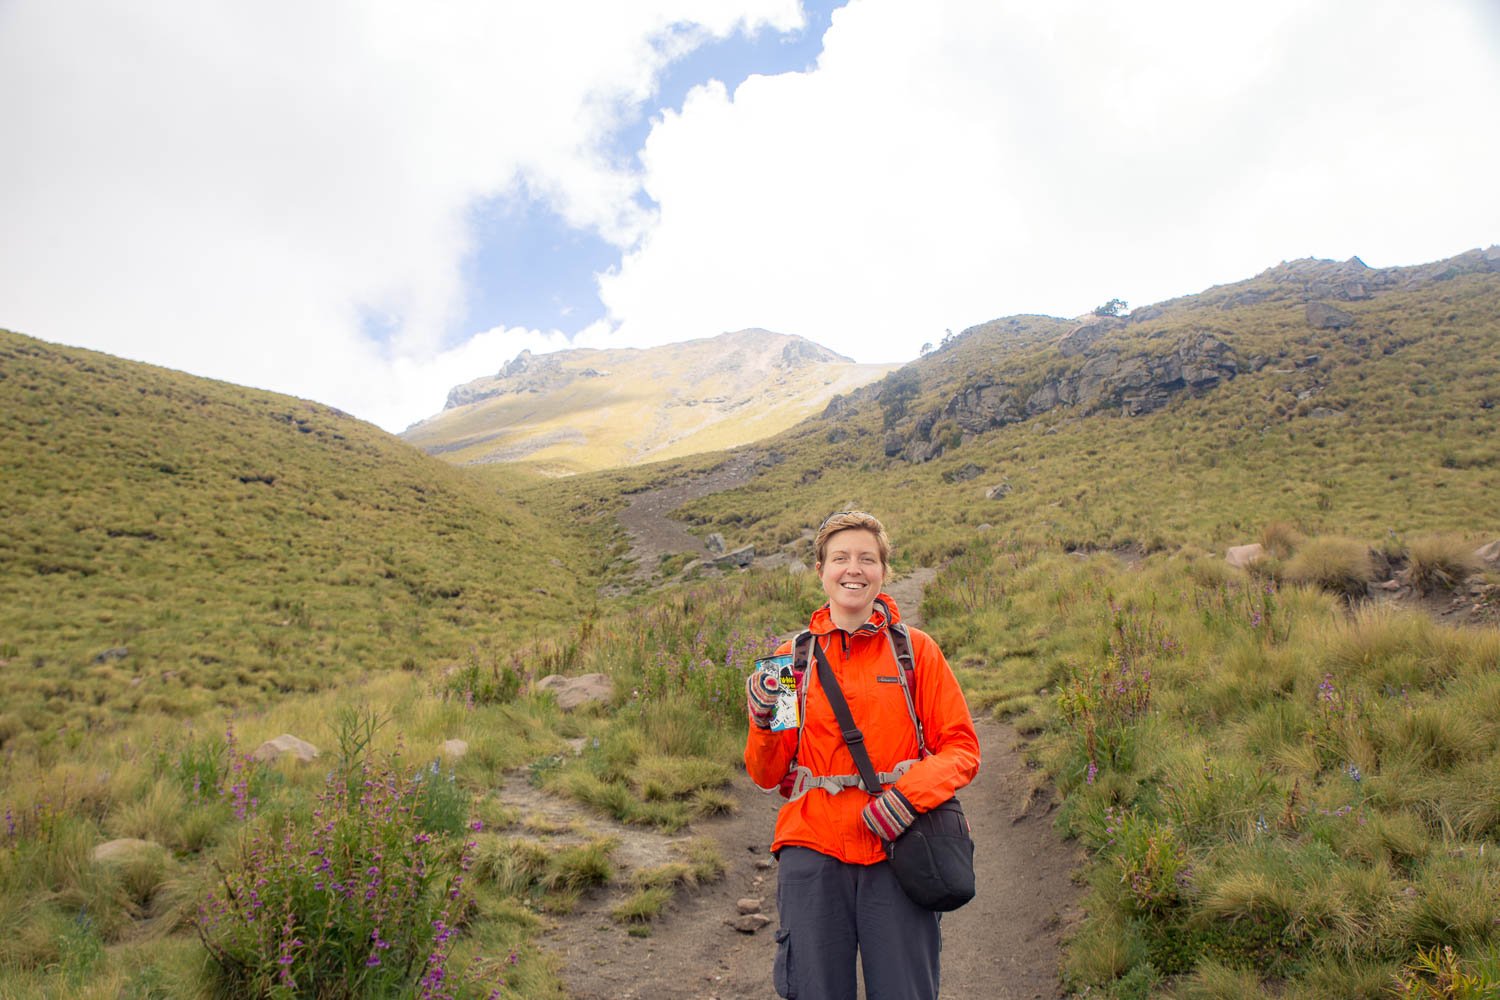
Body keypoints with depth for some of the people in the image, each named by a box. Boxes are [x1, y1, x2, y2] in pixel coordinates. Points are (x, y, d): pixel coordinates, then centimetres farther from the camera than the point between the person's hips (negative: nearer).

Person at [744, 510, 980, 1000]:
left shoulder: (915, 648, 2)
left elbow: (961, 748, 3)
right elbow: (768, 776, 6)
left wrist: (910, 794, -14)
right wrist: (764, 724, -13)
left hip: (895, 851, 0)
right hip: (813, 851, 1)